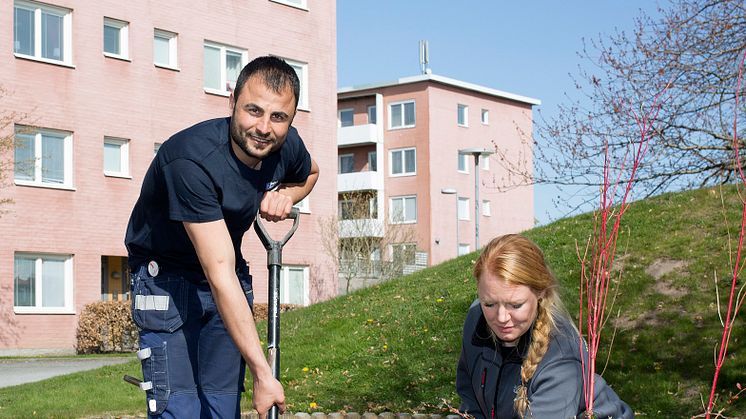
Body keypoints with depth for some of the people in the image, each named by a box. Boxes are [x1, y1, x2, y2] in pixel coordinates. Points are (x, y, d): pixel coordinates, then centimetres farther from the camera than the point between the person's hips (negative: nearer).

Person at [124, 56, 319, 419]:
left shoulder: (286, 145, -12)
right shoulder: (191, 160, -33)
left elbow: (309, 172, 17)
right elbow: (219, 276, -35)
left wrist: (284, 195, -10)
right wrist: (263, 374, -36)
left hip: (230, 275, 6)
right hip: (167, 278, -6)